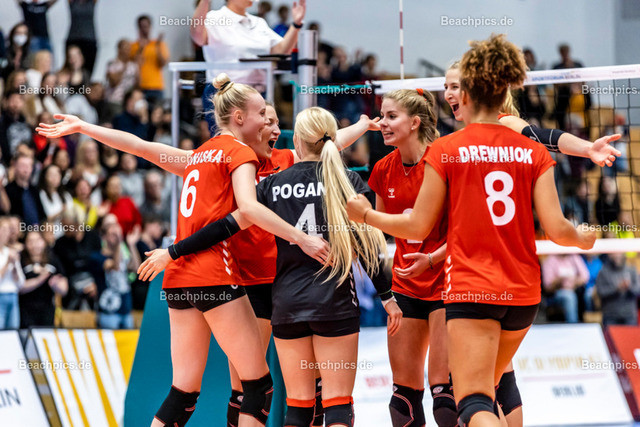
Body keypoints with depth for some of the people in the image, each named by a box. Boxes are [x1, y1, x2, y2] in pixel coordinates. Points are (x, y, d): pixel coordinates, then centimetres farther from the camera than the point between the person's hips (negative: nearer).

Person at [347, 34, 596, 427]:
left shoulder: (446, 150, -4)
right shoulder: (534, 153, 3)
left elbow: (418, 227, 0)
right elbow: (555, 228, -2)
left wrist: (366, 215, 17)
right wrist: (584, 239, 20)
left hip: (471, 289, -4)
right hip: (523, 291, 4)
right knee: (491, 384, 23)